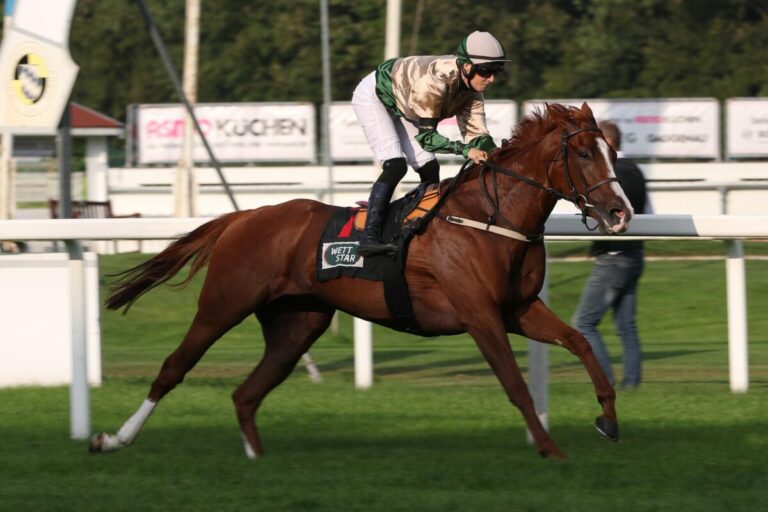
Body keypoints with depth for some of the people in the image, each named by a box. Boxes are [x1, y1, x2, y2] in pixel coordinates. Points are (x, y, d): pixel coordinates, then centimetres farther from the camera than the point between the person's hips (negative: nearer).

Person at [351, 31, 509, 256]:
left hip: (400, 109, 8)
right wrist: (464, 149, -47)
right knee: (395, 165, -24)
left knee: (430, 169, 0)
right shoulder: (435, 80, -40)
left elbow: (476, 134, -13)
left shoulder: (471, 91, -16)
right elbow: (425, 136, -36)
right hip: (372, 96, -8)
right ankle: (369, 237, -30)